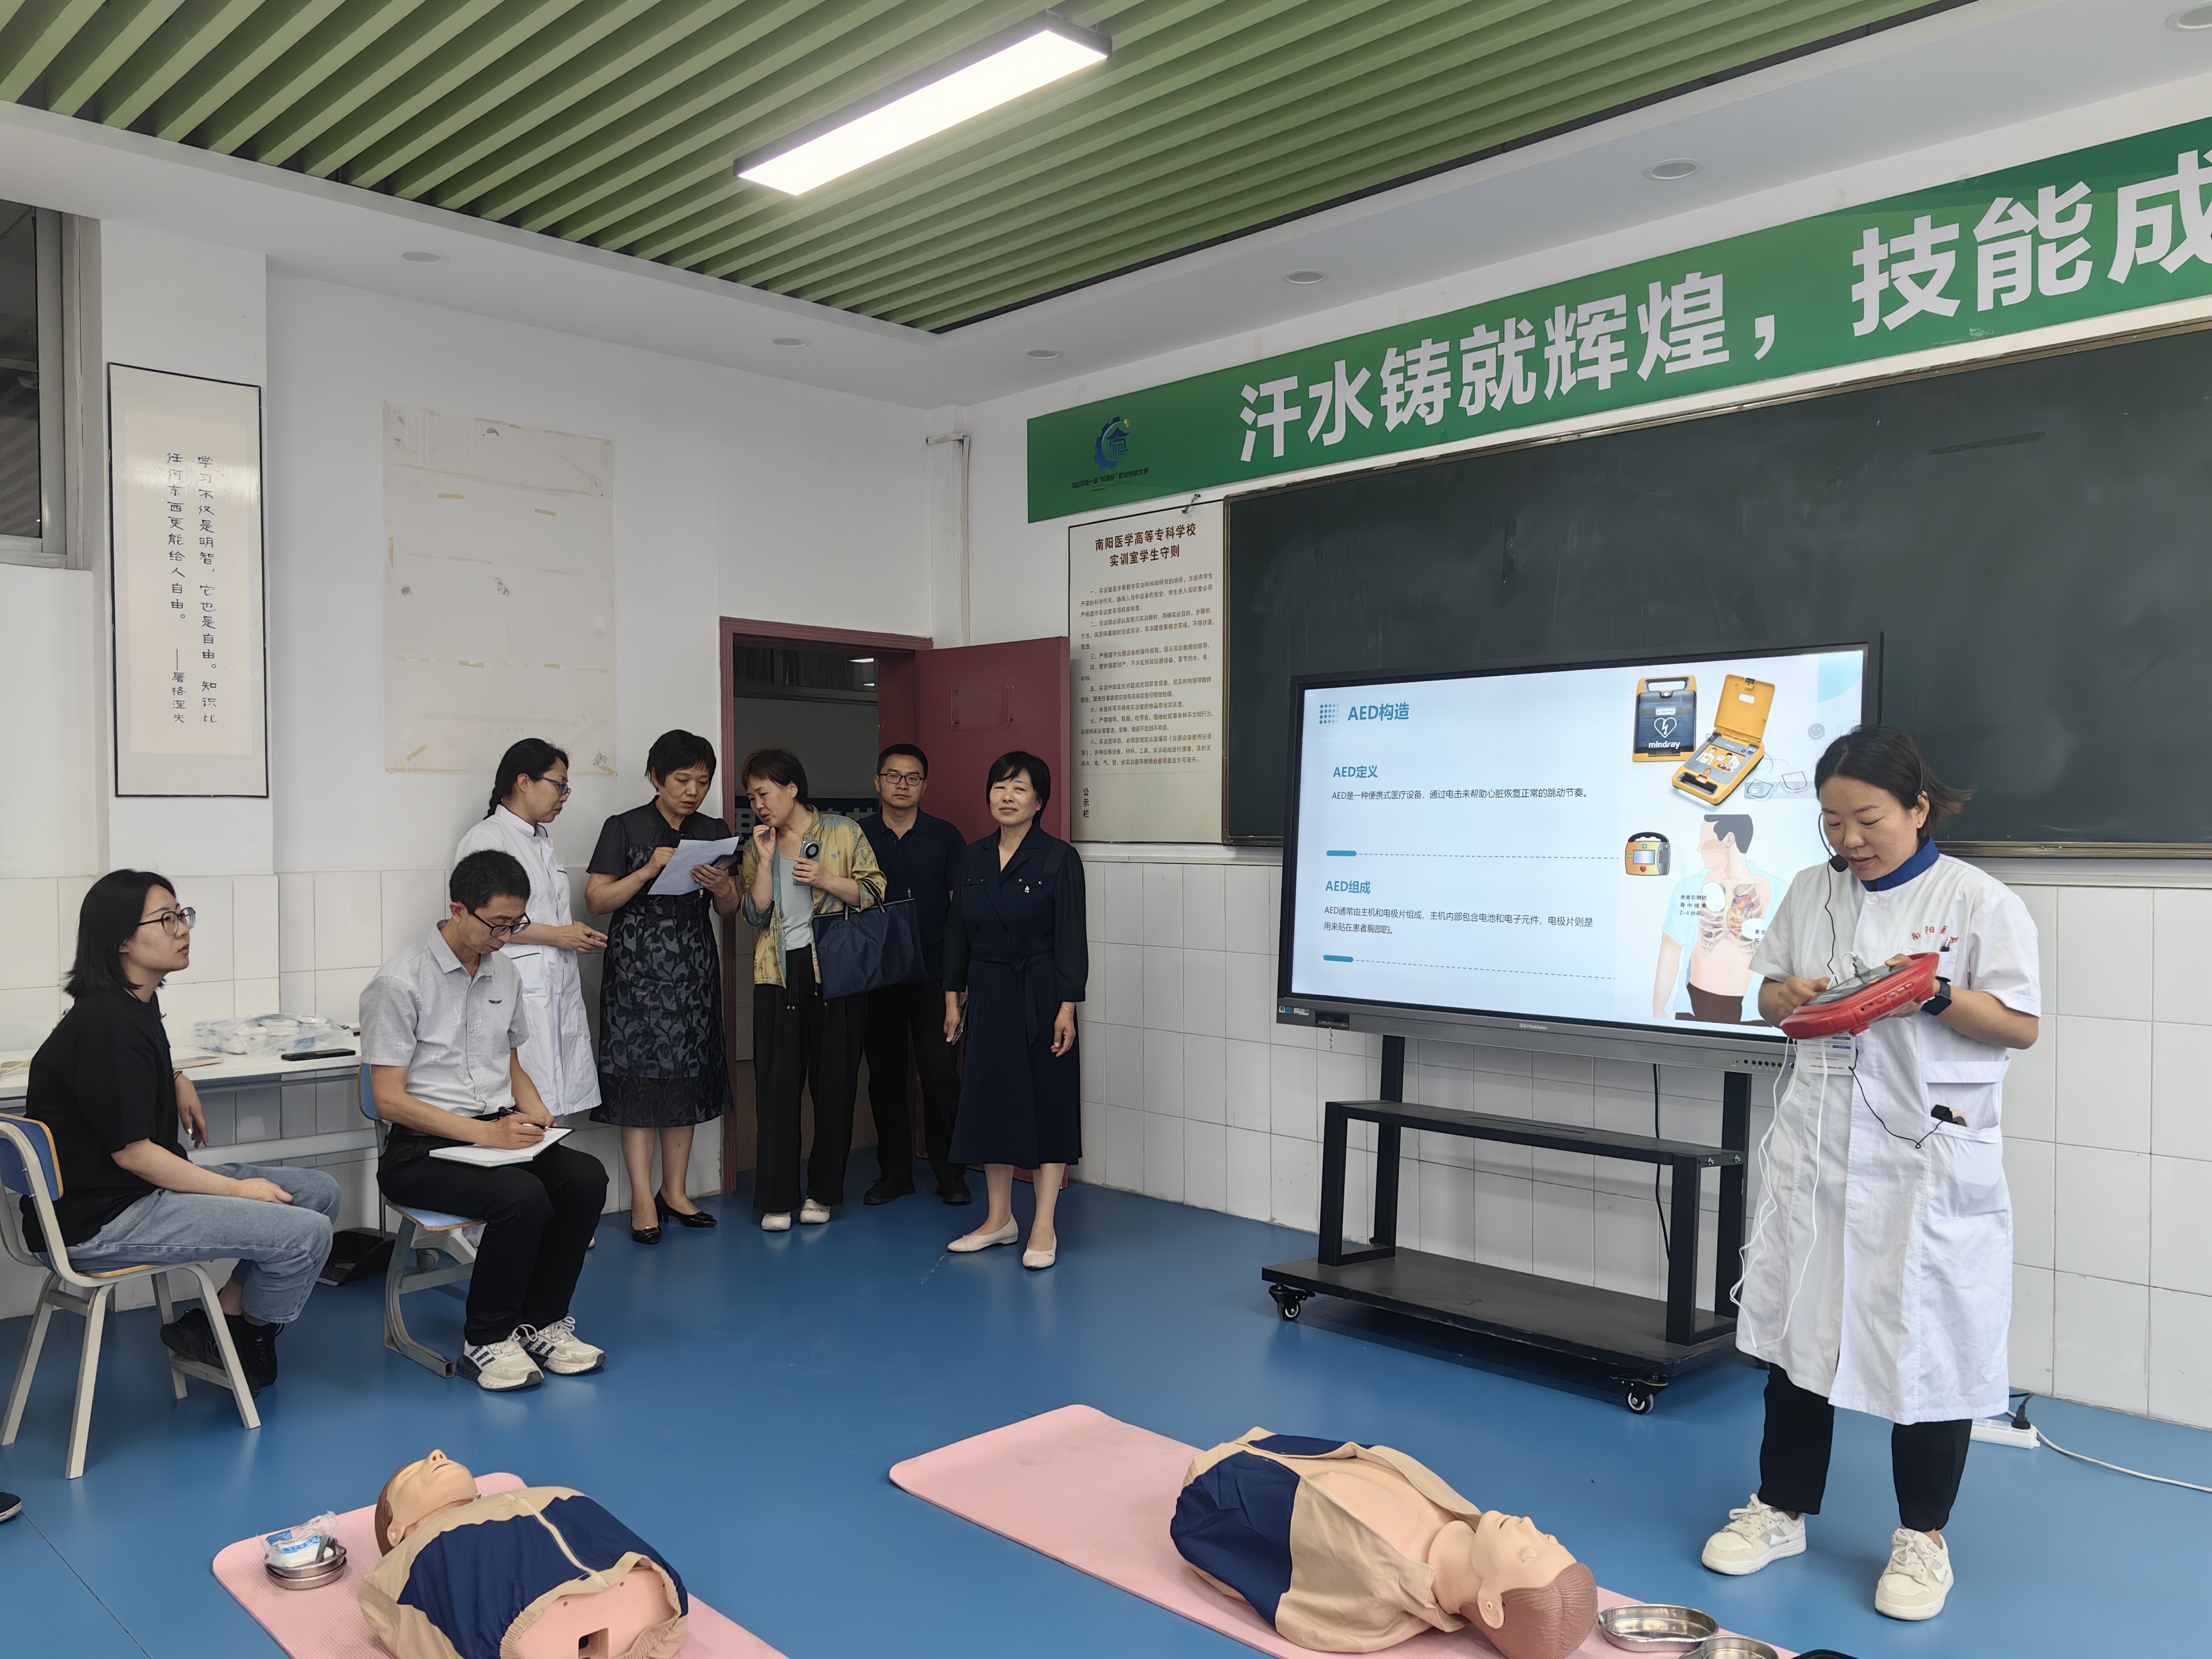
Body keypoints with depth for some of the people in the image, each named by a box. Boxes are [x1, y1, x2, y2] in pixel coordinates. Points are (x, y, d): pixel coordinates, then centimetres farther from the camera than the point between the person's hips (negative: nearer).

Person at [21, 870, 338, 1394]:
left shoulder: (137, 1002, 10)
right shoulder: (106, 1024, -21)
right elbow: (131, 1152, -21)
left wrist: (177, 1080, 16)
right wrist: (237, 1190, -14)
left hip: (142, 1189, 10)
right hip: (98, 1221, -10)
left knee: (319, 1191, 6)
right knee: (306, 1233, -20)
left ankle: (225, 1317, 8)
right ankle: (245, 1336, 9)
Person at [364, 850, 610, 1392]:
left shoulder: (504, 973, 12)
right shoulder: (400, 982, -11)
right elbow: (389, 1100, -13)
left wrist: (534, 1110, 1)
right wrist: (485, 1133, -21)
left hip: (500, 1131, 6)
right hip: (422, 1149, -6)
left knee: (585, 1176, -21)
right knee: (522, 1196, -32)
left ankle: (541, 1322, -5)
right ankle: (486, 1341, -10)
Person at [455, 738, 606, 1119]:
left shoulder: (542, 840, 22)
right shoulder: (487, 838, -6)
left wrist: (579, 935, 12)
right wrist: (558, 935, -12)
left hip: (559, 985, 9)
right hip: (519, 991, -9)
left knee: (555, 1111, 5)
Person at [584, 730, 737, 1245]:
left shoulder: (715, 832, 10)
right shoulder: (624, 828, -2)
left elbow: (729, 910, 13)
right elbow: (596, 900, -6)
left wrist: (720, 887, -9)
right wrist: (648, 871, -18)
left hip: (694, 970, 4)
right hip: (638, 967, -4)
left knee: (687, 1078, 7)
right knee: (640, 1079, -4)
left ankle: (674, 1190, 17)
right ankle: (642, 1200, 2)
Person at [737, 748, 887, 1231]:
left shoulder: (842, 831, 1)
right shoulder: (757, 846, 10)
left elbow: (874, 892, -1)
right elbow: (756, 913, 2)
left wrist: (827, 880, -14)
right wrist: (766, 860, -7)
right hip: (779, 974, 2)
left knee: (834, 1083, 4)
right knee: (777, 1085, 0)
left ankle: (823, 1192, 16)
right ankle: (777, 1198, 7)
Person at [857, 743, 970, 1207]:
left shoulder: (945, 837, 3)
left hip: (932, 975, -2)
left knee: (940, 1074, -4)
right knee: (884, 1076, 8)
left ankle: (950, 1174, 10)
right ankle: (894, 1172, 20)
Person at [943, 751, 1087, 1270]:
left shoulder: (1059, 858, -8)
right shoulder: (975, 856, 7)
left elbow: (1071, 937, -10)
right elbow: (957, 931, 11)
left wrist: (1067, 1007, -15)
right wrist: (954, 997, 9)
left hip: (1040, 994, -5)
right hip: (988, 994, 5)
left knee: (1047, 1100, 1)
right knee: (991, 1098, 10)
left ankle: (1044, 1227, 9)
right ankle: (1000, 1218, 23)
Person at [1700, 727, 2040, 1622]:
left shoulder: (1980, 901, -7)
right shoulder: (1811, 890, 7)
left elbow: (2021, 1025, -7)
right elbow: (1769, 993, 13)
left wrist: (1936, 995, -22)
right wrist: (1791, 995, -9)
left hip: (1930, 1157, -4)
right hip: (1816, 1144, 4)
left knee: (1927, 1341, 5)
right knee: (1796, 1324, 12)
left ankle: (1922, 1536, 26)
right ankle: (1780, 1509, 28)